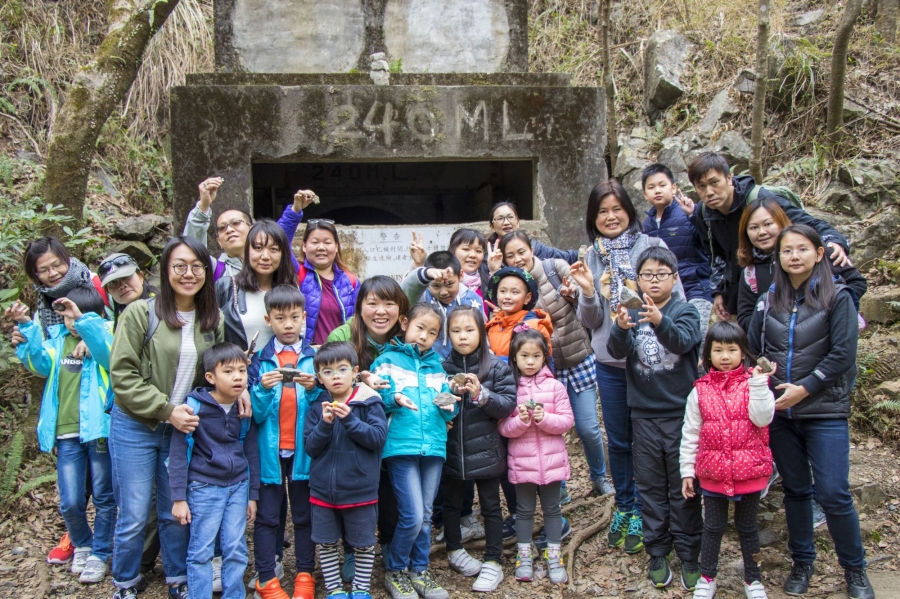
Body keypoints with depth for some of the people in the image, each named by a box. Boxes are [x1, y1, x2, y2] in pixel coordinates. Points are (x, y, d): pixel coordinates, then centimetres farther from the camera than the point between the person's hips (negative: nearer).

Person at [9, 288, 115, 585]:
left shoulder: (103, 334, -1)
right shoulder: (58, 337, 11)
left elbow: (110, 354, -23)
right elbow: (40, 364, -5)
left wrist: (84, 319, -30)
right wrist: (26, 326, -14)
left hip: (99, 429, -3)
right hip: (66, 433, 3)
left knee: (104, 498, 8)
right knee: (70, 502, 3)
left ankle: (100, 554, 25)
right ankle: (82, 545, 30)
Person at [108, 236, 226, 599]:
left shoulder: (213, 321, 2)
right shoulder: (141, 313, -12)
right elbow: (122, 374, -13)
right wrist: (166, 409, -18)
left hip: (183, 429, 4)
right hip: (135, 427, -3)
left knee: (176, 513, 14)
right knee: (134, 516, 3)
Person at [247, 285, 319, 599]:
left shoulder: (316, 358, 3)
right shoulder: (260, 361, 3)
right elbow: (255, 413, -2)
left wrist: (314, 388, -18)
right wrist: (263, 389, -20)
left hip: (305, 450, 0)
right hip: (270, 450, 0)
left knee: (305, 514, 8)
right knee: (267, 516, 5)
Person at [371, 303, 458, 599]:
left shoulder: (436, 365, 16)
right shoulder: (388, 360, 3)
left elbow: (448, 404, 14)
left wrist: (450, 405, -7)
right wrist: (393, 398, -22)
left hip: (433, 445, 5)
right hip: (401, 445, -5)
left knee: (425, 516, 11)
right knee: (413, 516, -9)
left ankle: (419, 570, 26)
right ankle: (394, 570, 12)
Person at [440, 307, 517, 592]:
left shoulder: (496, 367, -5)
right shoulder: (442, 366, -3)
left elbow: (509, 404, -10)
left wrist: (481, 395, -24)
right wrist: (449, 392, -18)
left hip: (485, 450, -1)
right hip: (451, 450, 2)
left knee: (490, 506, 9)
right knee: (452, 503, 18)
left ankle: (493, 563, 20)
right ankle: (455, 550, 39)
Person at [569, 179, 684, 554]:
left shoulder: (652, 247, -6)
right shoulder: (591, 258, 4)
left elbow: (677, 299, -3)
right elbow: (590, 322, 3)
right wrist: (587, 292, -15)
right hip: (610, 362, 3)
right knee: (617, 440, 14)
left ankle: (641, 513, 21)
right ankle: (624, 508, 30)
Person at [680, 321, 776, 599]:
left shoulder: (754, 384, -4)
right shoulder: (700, 391, -2)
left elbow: (763, 417, -19)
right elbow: (690, 434, 2)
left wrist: (758, 381, -23)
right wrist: (687, 470, 2)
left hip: (749, 471, -1)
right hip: (712, 473, 1)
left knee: (747, 527, 14)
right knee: (713, 527, 13)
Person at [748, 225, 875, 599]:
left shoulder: (837, 297, -4)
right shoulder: (769, 301, 7)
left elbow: (842, 355, -10)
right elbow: (753, 350, 9)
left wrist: (803, 389, -14)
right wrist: (766, 387, -5)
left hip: (825, 412, -3)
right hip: (779, 413, 4)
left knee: (834, 494, -5)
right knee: (795, 490, 12)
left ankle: (854, 569, 14)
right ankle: (802, 562, 27)